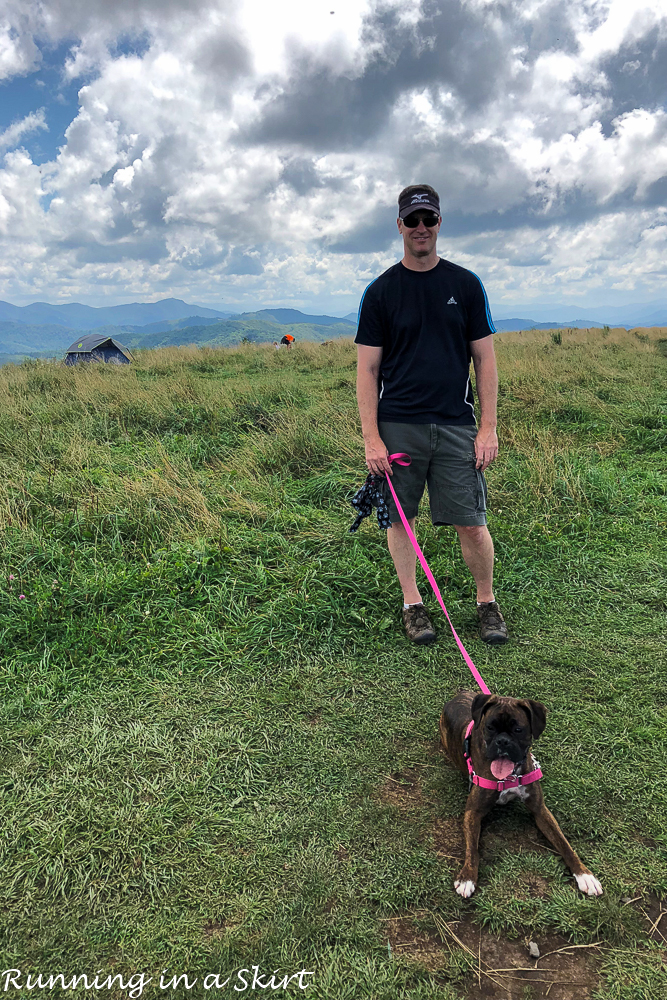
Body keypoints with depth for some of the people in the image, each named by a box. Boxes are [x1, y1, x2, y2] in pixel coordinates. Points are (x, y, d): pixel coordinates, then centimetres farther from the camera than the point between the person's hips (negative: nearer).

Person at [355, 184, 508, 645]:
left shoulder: (466, 285, 8)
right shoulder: (380, 291, 5)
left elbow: (486, 361, 7)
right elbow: (367, 369, 2)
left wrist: (488, 428, -1)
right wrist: (372, 438, -6)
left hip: (456, 424, 0)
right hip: (397, 425, 0)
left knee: (472, 524, 1)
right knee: (400, 518, 6)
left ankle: (487, 602, 23)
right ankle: (413, 604, 24)